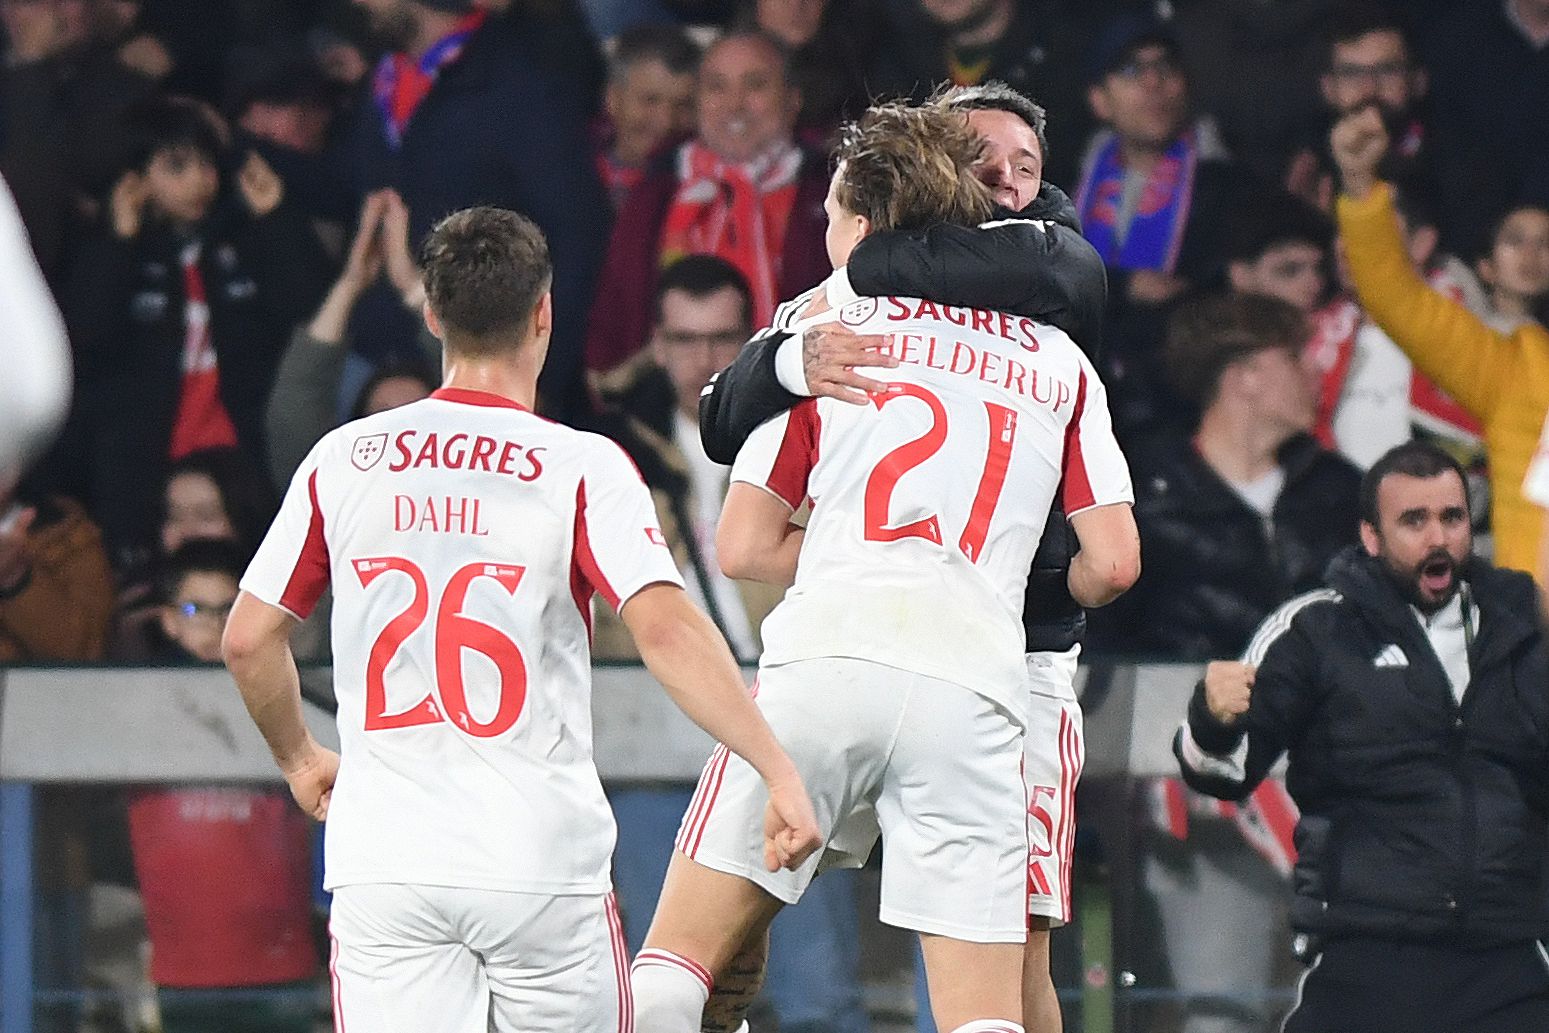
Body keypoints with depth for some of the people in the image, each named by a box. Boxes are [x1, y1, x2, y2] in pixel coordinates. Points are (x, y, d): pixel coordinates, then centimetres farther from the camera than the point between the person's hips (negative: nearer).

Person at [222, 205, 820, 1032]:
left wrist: (300, 760, 29)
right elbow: (666, 630, -16)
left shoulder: (343, 460, 7)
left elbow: (247, 640, 12)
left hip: (384, 858, 2)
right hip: (541, 861, -2)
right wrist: (779, 771, -16)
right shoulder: (582, 468, -3)